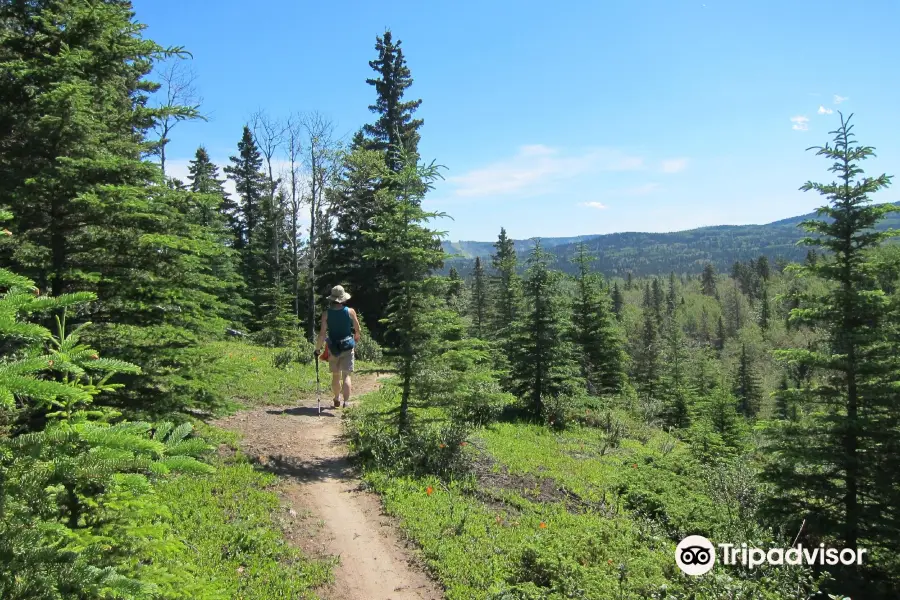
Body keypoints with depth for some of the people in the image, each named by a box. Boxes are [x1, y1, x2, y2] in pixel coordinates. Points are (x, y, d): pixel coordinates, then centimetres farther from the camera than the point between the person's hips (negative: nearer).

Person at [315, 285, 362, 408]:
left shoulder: (326, 314, -6)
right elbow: (357, 331, 2)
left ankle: (337, 400, 31)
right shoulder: (350, 312, -6)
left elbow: (322, 333, -8)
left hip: (333, 348, 1)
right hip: (348, 347, -1)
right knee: (346, 375, -2)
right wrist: (356, 340, 23)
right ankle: (346, 402, -14)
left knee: (336, 376, 17)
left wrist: (318, 348, 5)